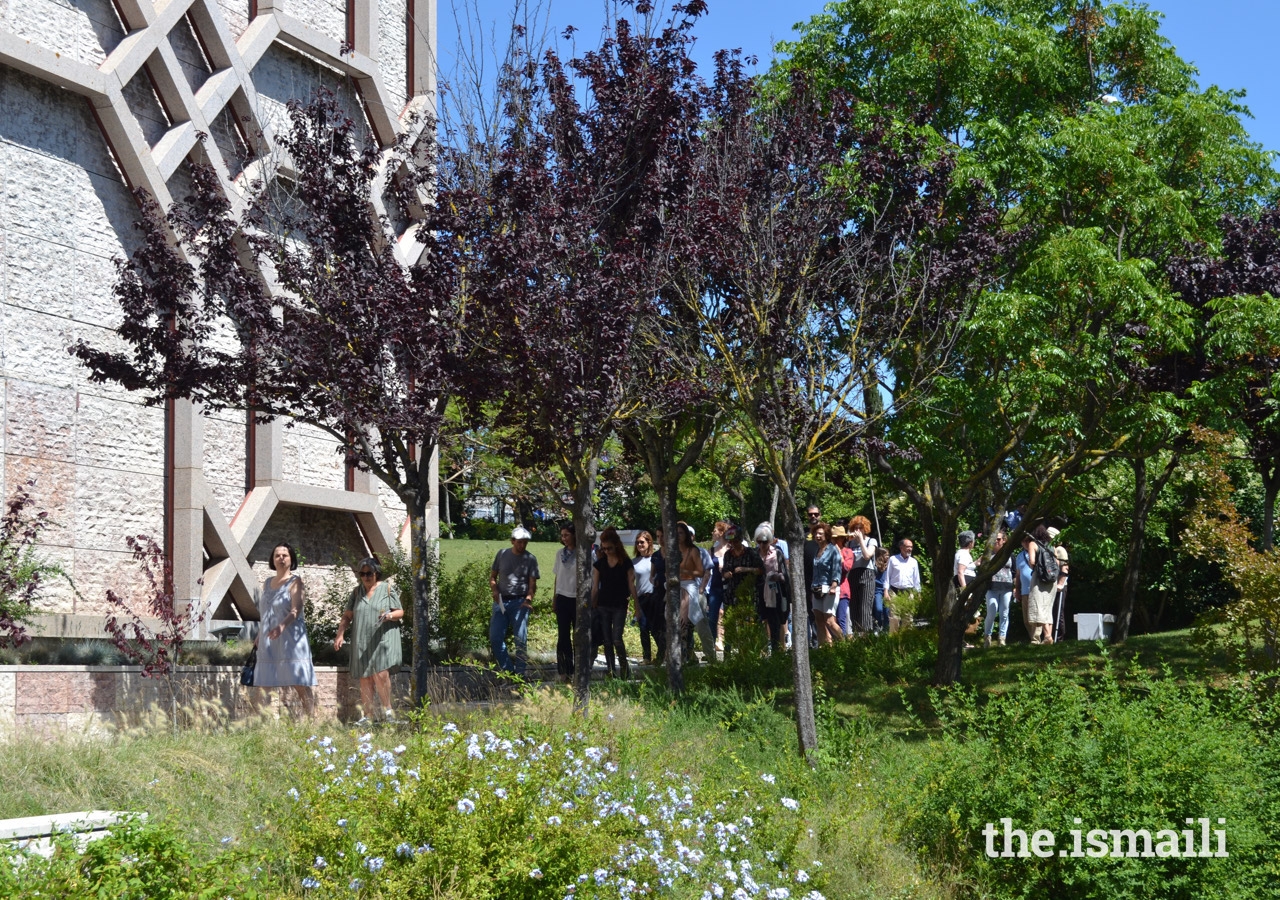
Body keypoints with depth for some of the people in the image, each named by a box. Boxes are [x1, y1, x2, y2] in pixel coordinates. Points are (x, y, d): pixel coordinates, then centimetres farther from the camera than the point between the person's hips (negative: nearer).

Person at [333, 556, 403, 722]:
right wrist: (340, 635, 0)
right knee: (365, 679, 3)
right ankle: (367, 717, 6)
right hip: (361, 642, 3)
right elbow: (347, 616, 13)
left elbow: (400, 612, 4)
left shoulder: (386, 589, 5)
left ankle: (387, 709, -3)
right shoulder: (356, 592, 13)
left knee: (381, 674, -17)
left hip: (383, 639, -3)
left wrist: (390, 615, -17)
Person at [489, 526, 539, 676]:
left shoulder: (530, 559, 2)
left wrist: (529, 599, -20)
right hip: (501, 601, 3)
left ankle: (520, 673, 7)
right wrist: (494, 590, -5)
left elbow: (532, 583, -2)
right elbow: (492, 576, 15)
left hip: (520, 602, -2)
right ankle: (508, 670, 14)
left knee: (521, 639, -2)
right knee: (495, 638, -1)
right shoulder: (502, 555, 8)